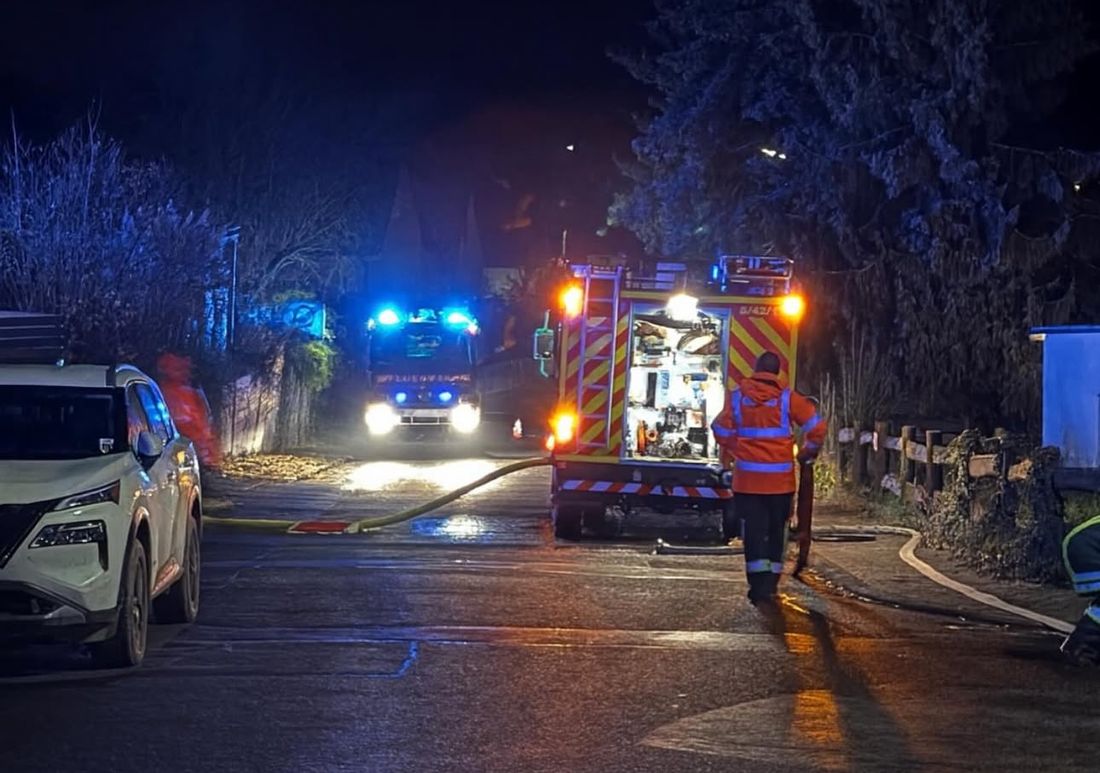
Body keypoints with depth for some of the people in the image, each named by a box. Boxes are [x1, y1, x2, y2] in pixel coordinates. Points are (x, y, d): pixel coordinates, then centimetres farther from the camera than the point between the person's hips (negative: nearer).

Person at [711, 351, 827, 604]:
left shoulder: (738, 396, -1)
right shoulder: (787, 397, -5)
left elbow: (721, 429, 3)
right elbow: (816, 426, -6)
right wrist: (808, 453, 11)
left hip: (747, 478, 0)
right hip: (780, 479, 0)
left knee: (754, 530, 2)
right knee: (776, 531, 13)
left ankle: (758, 586, -8)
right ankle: (771, 583, 14)